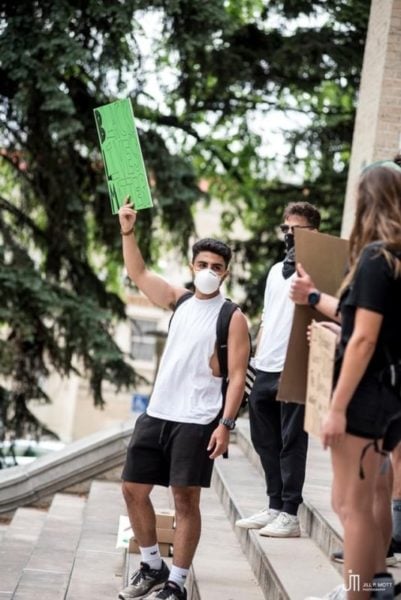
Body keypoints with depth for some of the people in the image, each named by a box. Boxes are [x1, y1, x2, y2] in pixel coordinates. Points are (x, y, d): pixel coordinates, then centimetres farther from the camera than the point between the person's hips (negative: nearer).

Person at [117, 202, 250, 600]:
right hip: (156, 414, 6)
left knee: (185, 499, -4)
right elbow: (138, 273, 16)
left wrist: (226, 423, -17)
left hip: (196, 421, -6)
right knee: (133, 489, 9)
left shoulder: (232, 317, -6)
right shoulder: (179, 301, 10)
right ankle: (152, 567, 24)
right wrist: (128, 231, 4)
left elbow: (237, 376, -10)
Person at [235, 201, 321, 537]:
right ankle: (274, 506, 22)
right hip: (265, 370, 8)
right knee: (265, 441, 12)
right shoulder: (276, 270, 18)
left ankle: (290, 515, 1)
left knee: (292, 442, -3)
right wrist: (255, 359, 17)